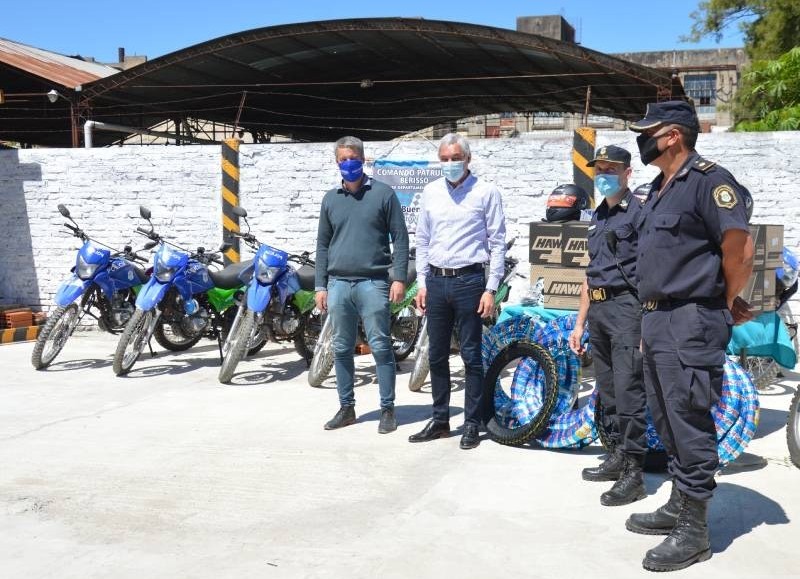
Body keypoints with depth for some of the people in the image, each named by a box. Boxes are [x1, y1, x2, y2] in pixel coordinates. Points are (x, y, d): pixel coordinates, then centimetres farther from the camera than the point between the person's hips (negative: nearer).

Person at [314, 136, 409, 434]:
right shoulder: (330, 199, 14)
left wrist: (399, 278, -8)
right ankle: (346, 408, 19)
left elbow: (400, 238, 0)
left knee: (381, 348, -2)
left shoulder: (383, 193, 2)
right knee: (342, 349, 9)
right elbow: (323, 244, 16)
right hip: (338, 284, 4)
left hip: (373, 283, -4)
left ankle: (387, 409, 6)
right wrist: (320, 286, 10)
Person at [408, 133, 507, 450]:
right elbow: (422, 240, 15)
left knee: (471, 355, 1)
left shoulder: (486, 192, -2)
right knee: (437, 355, 11)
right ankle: (440, 420, 22)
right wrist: (422, 283, 9)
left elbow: (497, 243, -4)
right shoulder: (431, 192, 10)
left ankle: (472, 424, 10)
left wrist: (491, 289, -9)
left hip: (469, 281, -4)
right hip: (436, 281, 5)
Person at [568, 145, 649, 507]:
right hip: (598, 312, 8)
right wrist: (580, 323, 22)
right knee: (607, 391, 12)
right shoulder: (597, 218, 20)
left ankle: (633, 473, -9)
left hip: (627, 307, -8)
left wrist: (649, 324, -19)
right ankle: (618, 456, 23)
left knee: (628, 390, -11)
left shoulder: (639, 213, -4)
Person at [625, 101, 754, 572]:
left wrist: (728, 304, -7)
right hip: (657, 321, 10)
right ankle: (679, 506, 29)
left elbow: (740, 249, -20)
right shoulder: (661, 188, 17)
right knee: (668, 422, 16)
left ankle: (694, 531, 5)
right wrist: (650, 320, 17)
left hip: (691, 324, -10)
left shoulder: (708, 179, -14)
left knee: (690, 425, -4)